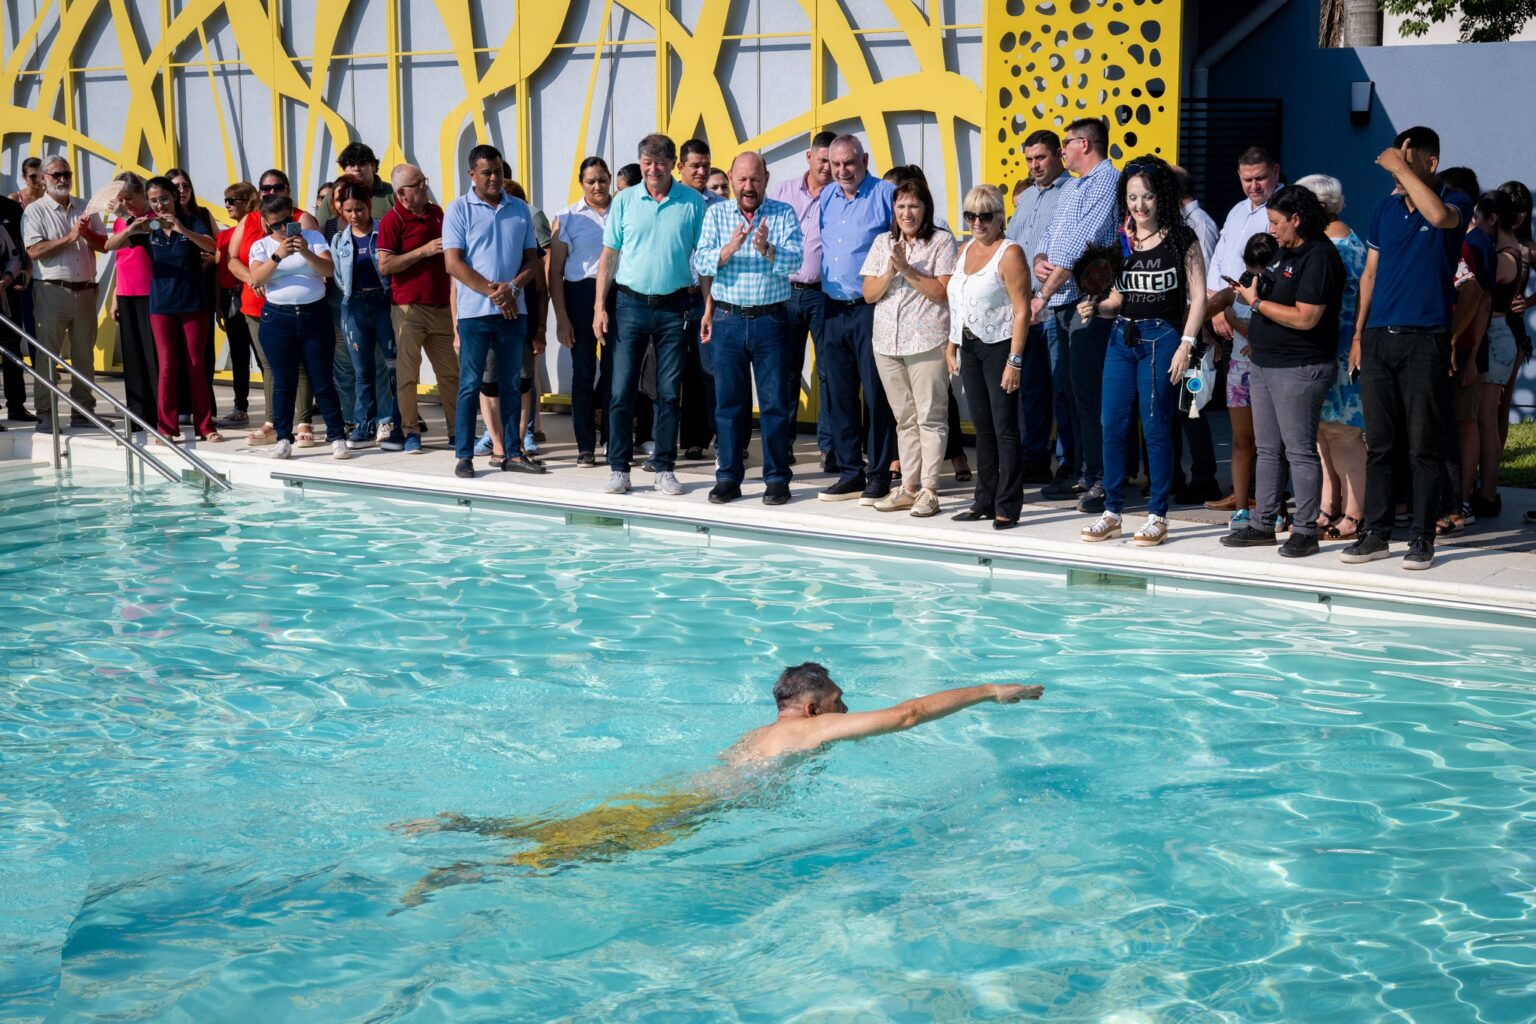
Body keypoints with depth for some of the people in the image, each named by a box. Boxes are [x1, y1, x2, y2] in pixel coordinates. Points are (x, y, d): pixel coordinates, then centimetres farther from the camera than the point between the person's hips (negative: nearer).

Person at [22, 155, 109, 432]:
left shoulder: (85, 208, 14)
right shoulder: (35, 210, 0)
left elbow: (103, 245, 11)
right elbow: (34, 251, -11)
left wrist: (87, 234, -9)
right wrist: (69, 238, -14)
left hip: (85, 291, 5)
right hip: (53, 291, -4)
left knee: (84, 354, 9)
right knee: (48, 354, -5)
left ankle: (83, 411, 16)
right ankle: (44, 415, -3)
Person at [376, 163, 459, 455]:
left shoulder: (436, 212, 13)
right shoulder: (392, 220, -8)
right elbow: (385, 266, -16)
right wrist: (424, 251, -18)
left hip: (441, 307, 6)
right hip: (408, 308, -6)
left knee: (450, 373, 7)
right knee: (408, 373, -1)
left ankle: (457, 431, 13)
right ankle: (411, 433, 7)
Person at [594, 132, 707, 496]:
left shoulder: (693, 203, 1)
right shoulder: (624, 201, 3)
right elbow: (608, 257, 6)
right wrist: (600, 308, -1)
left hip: (674, 307, 0)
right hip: (631, 304, 0)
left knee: (669, 393, 4)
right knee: (621, 391, -1)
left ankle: (665, 469, 12)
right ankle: (619, 469, 7)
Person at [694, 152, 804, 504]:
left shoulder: (784, 214, 3)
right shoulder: (716, 214, 7)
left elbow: (794, 260, -11)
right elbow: (701, 264, -4)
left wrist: (767, 249, -30)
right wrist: (730, 248, -22)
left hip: (771, 320, -1)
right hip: (727, 319, 1)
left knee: (776, 402, 1)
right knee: (728, 402, 6)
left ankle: (777, 478, 8)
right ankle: (728, 478, 13)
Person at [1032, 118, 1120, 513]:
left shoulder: (1107, 180, -9)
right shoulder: (1071, 189, 22)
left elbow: (1081, 244, -17)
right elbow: (1052, 238, 22)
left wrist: (1044, 293, -15)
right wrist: (1040, 261, -3)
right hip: (1062, 302, 9)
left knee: (1089, 391, -11)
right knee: (1073, 390, 10)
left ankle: (1102, 479, -9)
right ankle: (1082, 472, 16)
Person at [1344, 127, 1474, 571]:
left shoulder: (1456, 203, -2)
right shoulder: (1385, 208, 12)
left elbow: (1438, 216, -28)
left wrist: (1401, 168, -19)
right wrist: (1358, 334, 11)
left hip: (1425, 340, -4)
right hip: (1378, 338, 4)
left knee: (1423, 446, -1)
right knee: (1378, 443, 7)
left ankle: (1422, 538, 6)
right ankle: (1376, 534, 14)